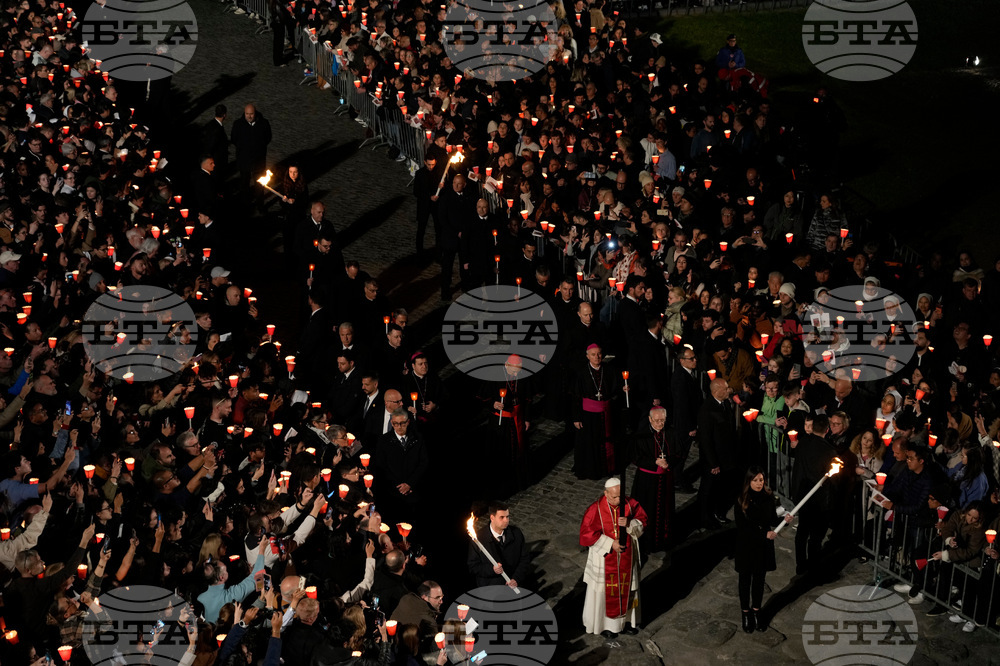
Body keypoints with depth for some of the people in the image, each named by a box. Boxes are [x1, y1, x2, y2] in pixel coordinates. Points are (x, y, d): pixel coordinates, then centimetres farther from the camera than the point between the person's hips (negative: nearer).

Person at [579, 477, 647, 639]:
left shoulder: (630, 504, -9)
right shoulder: (595, 509, -19)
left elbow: (642, 523, -2)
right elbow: (586, 533, -17)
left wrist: (629, 523, -24)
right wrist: (610, 544, -21)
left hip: (626, 557, 4)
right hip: (604, 558, -4)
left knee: (625, 587, 16)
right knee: (605, 589, 9)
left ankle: (624, 621, 34)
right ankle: (605, 625, 25)